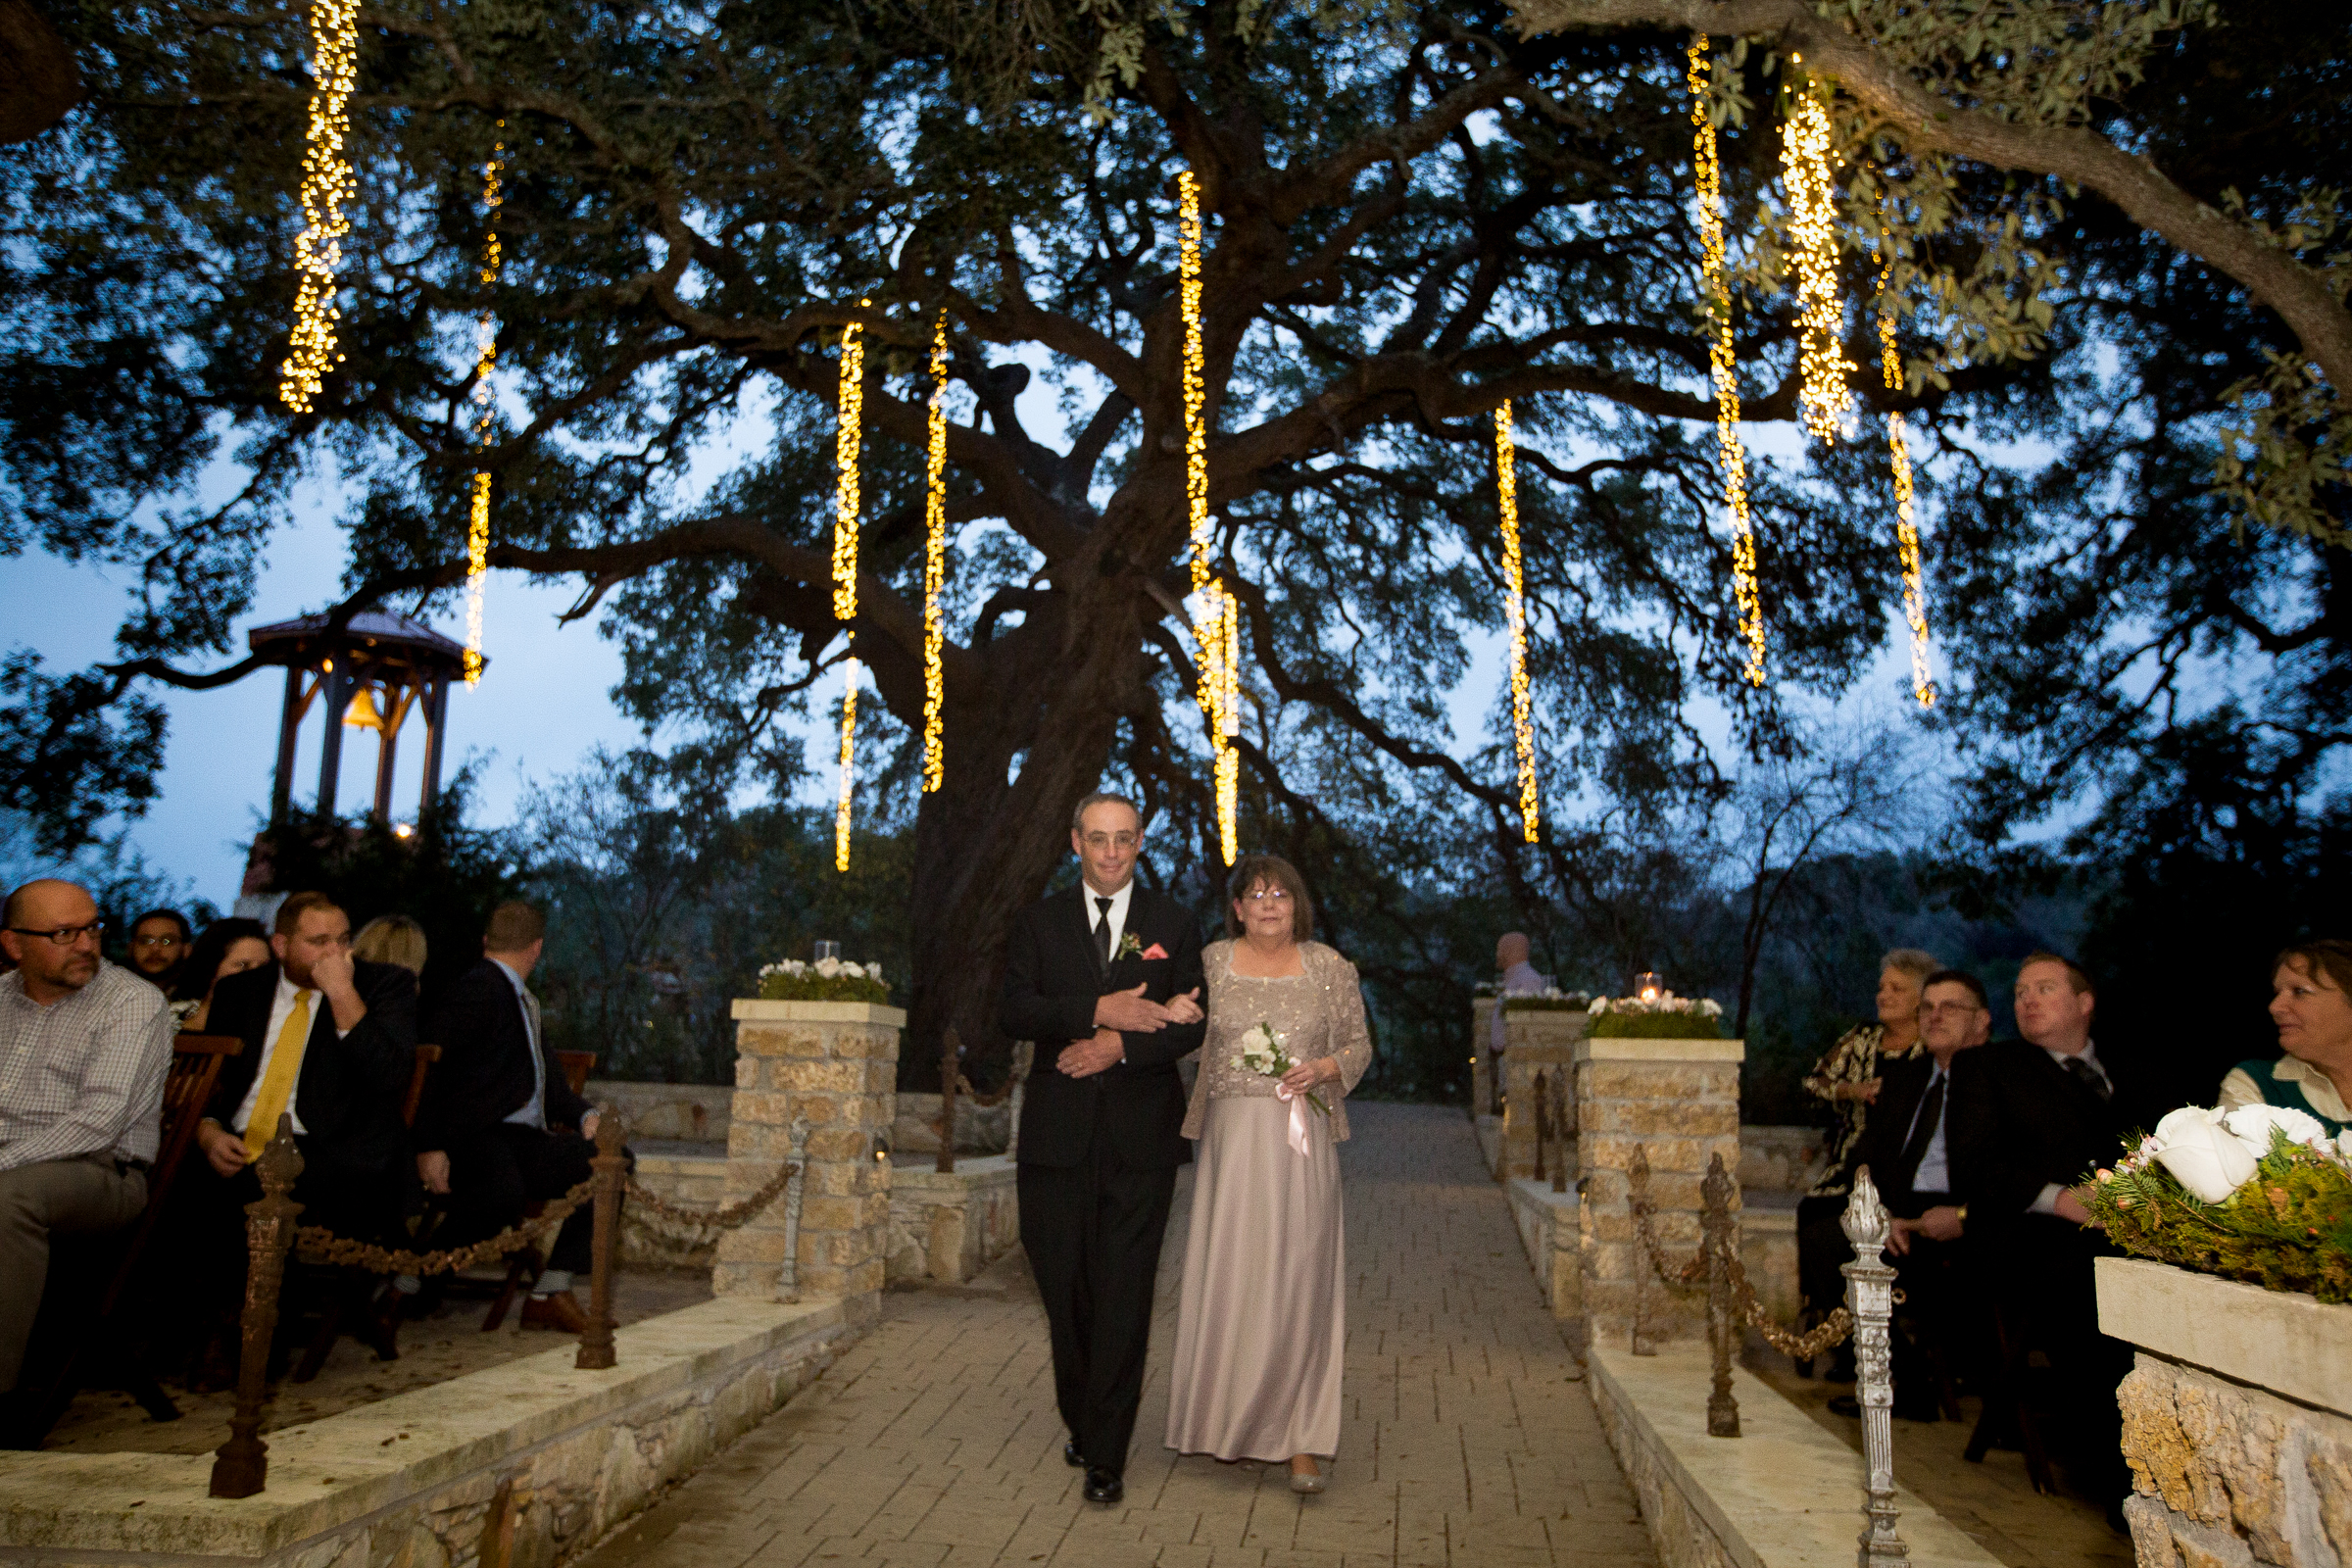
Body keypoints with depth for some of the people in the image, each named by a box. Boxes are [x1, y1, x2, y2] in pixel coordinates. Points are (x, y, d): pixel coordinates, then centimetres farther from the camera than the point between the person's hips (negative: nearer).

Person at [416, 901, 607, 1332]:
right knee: (505, 1190, -38)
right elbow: (427, 1066, -14)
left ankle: (550, 1292, -5)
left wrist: (583, 1115, 8)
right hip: (478, 1138, -9)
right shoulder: (479, 987, -4)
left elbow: (546, 1078, 28)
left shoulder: (523, 1000, 26)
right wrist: (429, 1146, -21)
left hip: (526, 1140, 9)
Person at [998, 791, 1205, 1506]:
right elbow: (1012, 1012, -4)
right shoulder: (1037, 923, 9)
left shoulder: (1173, 925, 8)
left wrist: (1118, 1046, -16)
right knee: (1065, 1293, 9)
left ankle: (1106, 1455, 10)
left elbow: (1191, 1023, -1)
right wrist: (1097, 1010, -16)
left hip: (1141, 1138, -1)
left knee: (1124, 1298, -1)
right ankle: (1082, 1422, 31)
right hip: (1058, 1137, 1)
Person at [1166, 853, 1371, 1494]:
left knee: (1299, 1278, -1)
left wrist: (1326, 1067, -8)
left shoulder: (1329, 967, 6)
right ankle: (1228, 1422, 24)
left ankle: (1300, 1439, 7)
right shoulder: (1210, 962, 6)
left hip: (1302, 1141, 0)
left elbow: (1360, 1043, 11)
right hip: (1231, 1138, 0)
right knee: (1228, 1276, 4)